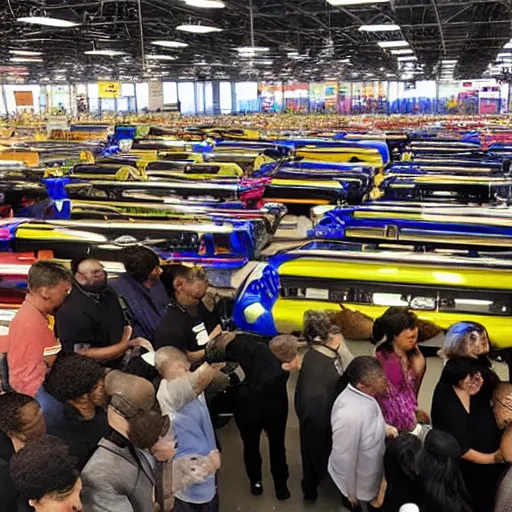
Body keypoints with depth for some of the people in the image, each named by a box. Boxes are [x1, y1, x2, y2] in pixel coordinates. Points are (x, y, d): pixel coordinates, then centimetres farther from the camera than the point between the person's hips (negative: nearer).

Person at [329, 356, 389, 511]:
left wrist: (384, 427, -5)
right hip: (359, 482, -7)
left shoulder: (362, 394, -15)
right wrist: (351, 494, -15)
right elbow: (345, 458, -28)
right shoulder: (350, 415, -41)